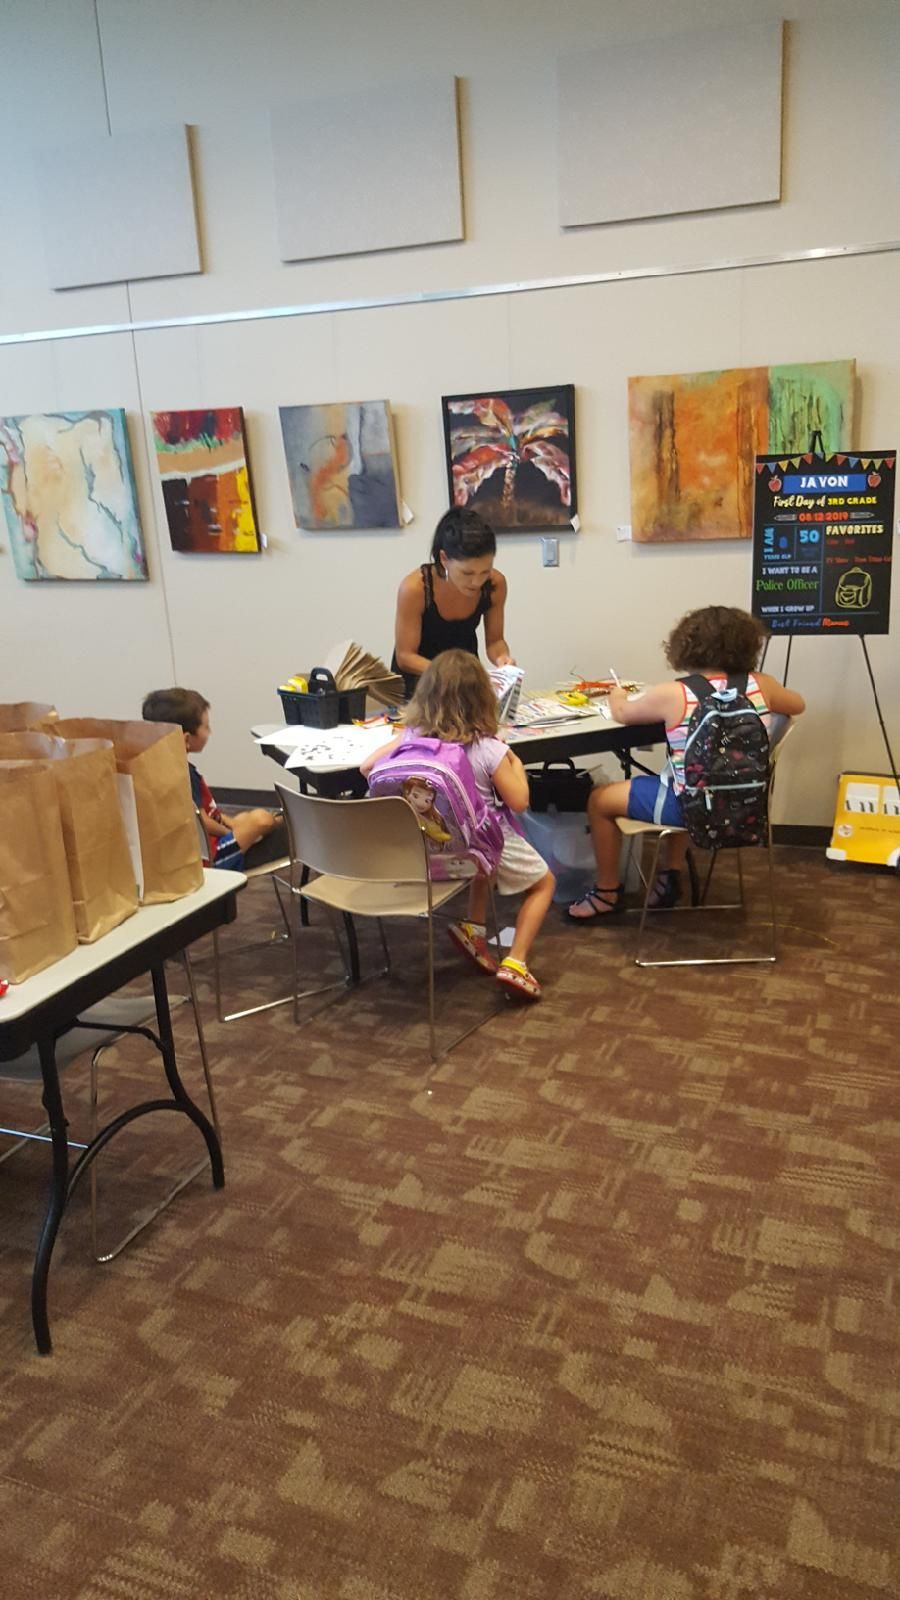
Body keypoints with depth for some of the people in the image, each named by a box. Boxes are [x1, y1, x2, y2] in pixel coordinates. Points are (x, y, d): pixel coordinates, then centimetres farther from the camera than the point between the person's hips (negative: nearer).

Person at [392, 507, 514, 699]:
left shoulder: (495, 584, -20)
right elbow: (405, 656, -24)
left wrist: (501, 656, -29)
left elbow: (494, 640, -6)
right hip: (418, 677, -2)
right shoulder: (415, 588, -30)